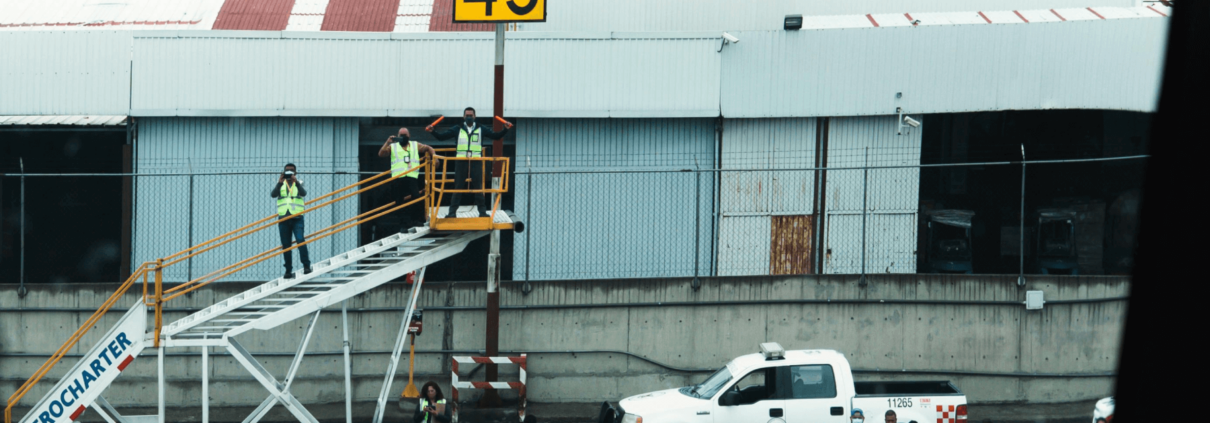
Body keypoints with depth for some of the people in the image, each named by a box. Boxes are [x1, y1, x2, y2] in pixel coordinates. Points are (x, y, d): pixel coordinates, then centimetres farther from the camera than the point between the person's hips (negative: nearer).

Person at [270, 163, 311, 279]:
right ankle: (288, 270, 5)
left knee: (300, 240, -18)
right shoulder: (280, 184, 15)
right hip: (283, 218, 2)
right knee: (286, 245, 2)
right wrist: (279, 183, -17)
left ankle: (306, 266, -15)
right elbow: (273, 194, -3)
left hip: (297, 218, -2)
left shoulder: (299, 183, 12)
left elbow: (303, 193, -9)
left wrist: (296, 182, -24)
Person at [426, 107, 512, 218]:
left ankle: (482, 212, 8)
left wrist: (505, 130, -10)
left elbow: (496, 136, 5)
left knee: (478, 187, 2)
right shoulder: (457, 129, 8)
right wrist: (433, 131, -9)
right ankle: (452, 212, 5)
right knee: (458, 188, 2)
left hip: (476, 162, 0)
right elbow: (442, 136, 7)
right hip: (461, 162, 0)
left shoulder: (481, 130, 8)